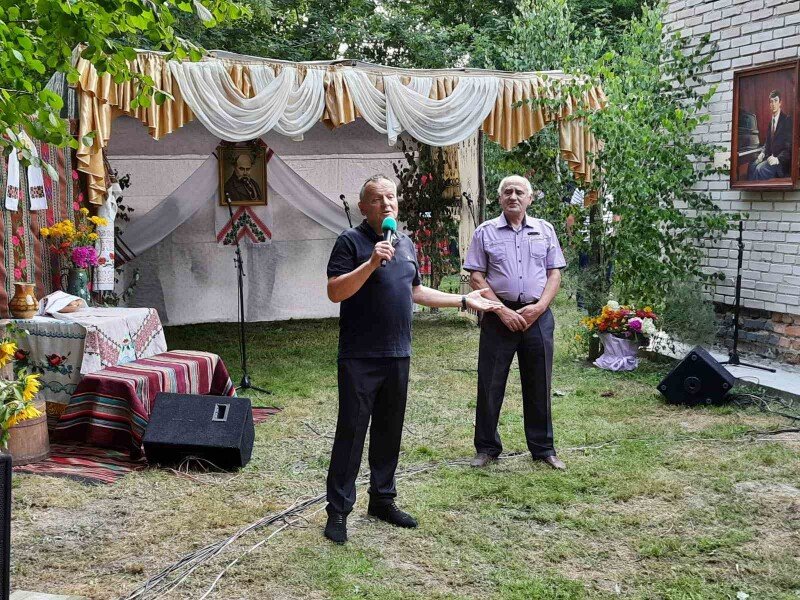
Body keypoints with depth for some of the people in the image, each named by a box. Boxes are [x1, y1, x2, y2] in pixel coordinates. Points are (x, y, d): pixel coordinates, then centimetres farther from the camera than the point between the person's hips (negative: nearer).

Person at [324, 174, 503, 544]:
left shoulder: (406, 243, 14)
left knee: (390, 430, 13)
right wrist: (371, 262, -26)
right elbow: (335, 292, -17)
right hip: (360, 357, -7)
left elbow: (415, 291, 24)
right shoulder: (352, 242, -7)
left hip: (397, 355, 7)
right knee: (351, 431, -4)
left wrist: (464, 301, 24)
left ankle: (382, 499, 26)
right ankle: (338, 511, 3)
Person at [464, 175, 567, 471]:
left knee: (539, 384, 8)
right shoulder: (485, 232, 4)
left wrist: (539, 307, -8)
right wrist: (502, 311, -11)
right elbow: (476, 277, -2)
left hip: (537, 316, 2)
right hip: (499, 316, -1)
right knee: (490, 384, 3)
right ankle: (487, 447, 15)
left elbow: (555, 273, 8)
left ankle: (543, 448, 18)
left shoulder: (545, 230, 10)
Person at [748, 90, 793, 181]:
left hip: (781, 160, -7)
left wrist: (778, 159, -24)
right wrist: (763, 153, 4)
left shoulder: (787, 120, -8)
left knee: (760, 169, -28)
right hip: (770, 156, 7)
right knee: (751, 167, -15)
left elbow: (789, 146, -13)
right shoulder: (771, 120, 16)